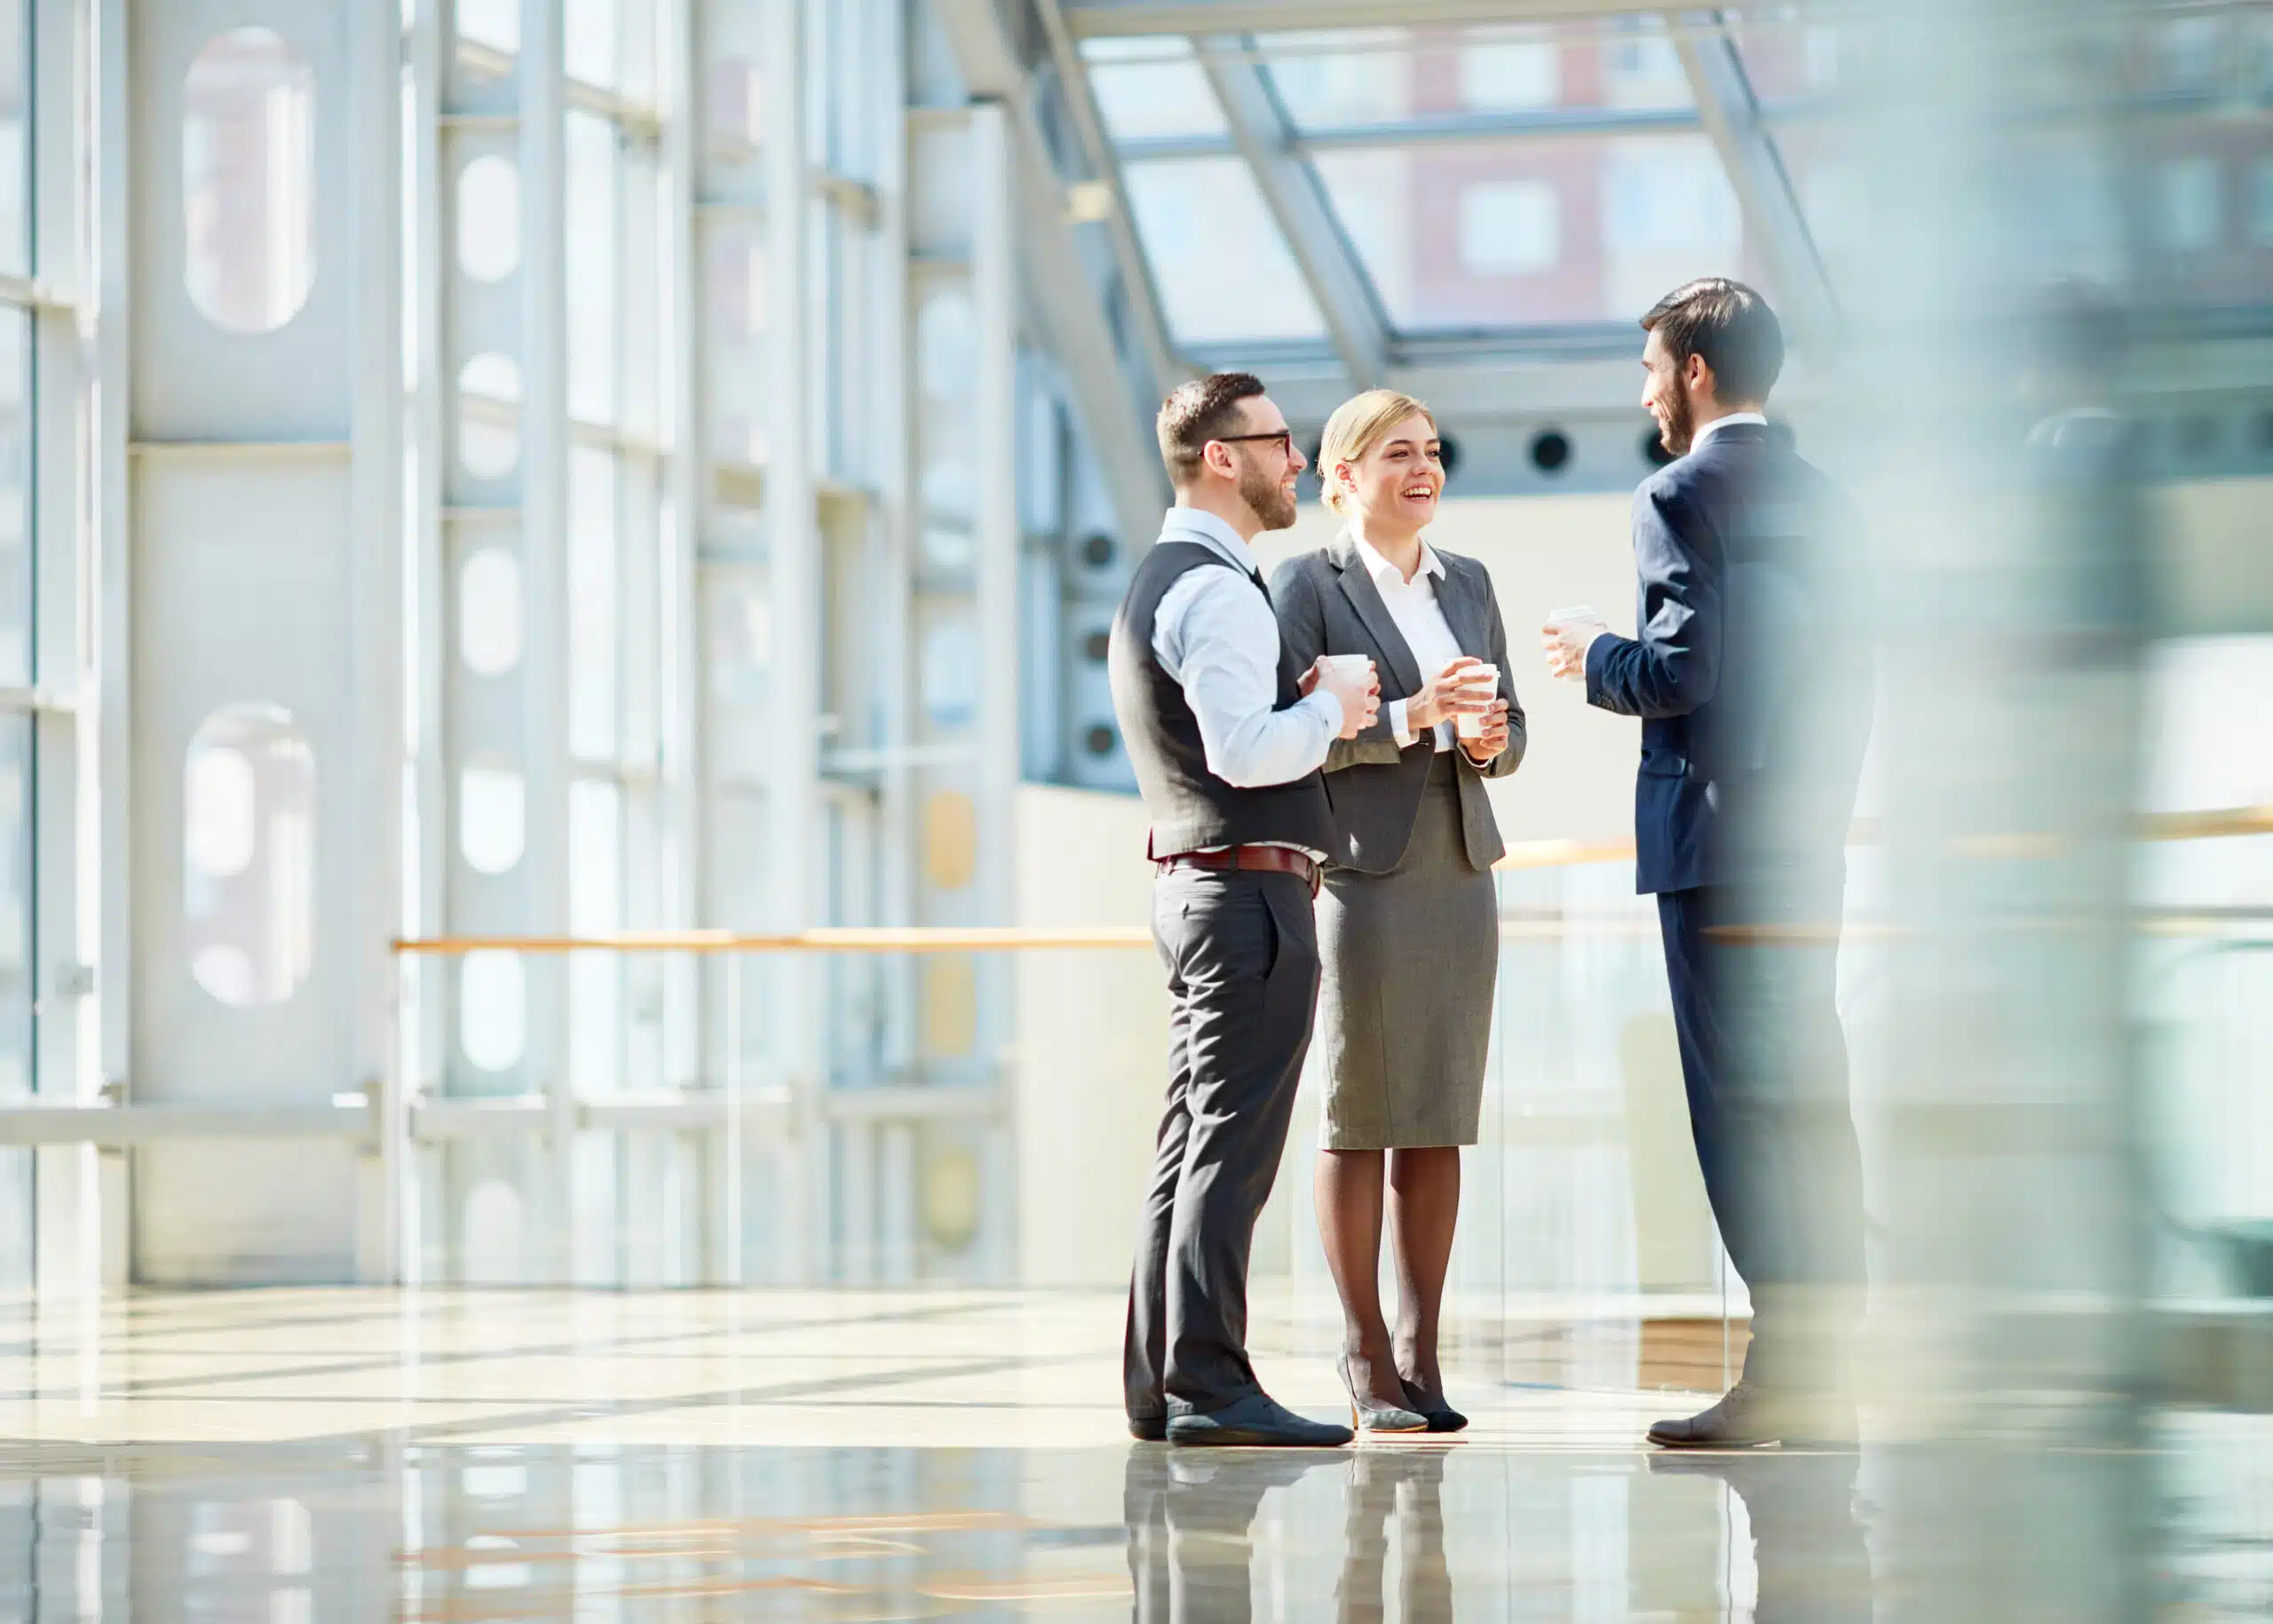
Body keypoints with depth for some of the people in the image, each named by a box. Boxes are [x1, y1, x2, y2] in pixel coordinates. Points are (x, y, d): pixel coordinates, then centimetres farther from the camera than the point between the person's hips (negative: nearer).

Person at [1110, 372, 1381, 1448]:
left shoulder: (1156, 582, 19)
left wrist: (1302, 701, 10)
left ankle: (1160, 1383, 12)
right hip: (1251, 894, -10)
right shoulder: (1216, 590, -14)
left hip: (1193, 888, 10)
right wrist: (1330, 712, -8)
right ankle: (1209, 1386, -13)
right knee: (1233, 1146, -11)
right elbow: (1244, 751, -24)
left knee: (1193, 1142, 10)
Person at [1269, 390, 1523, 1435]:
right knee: (1359, 1120, -2)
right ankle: (1366, 1366, 2)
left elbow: (1507, 733, 16)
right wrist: (1408, 718, -21)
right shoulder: (1305, 585, -2)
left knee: (1441, 1121, 5)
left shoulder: (1468, 584, 15)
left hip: (1459, 875, 5)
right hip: (1361, 876, -5)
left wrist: (1491, 740, -7)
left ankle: (1422, 1359, 9)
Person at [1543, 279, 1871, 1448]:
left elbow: (1684, 666, -17)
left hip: (1713, 836, -8)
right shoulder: (1821, 502, 15)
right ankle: (1821, 1371, 9)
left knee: (1739, 1099, -7)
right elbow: (1846, 679, 16)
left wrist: (1597, 662, 0)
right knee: (1808, 1097, 8)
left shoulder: (1682, 496, -9)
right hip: (1809, 838, 8)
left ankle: (1778, 1372, -10)